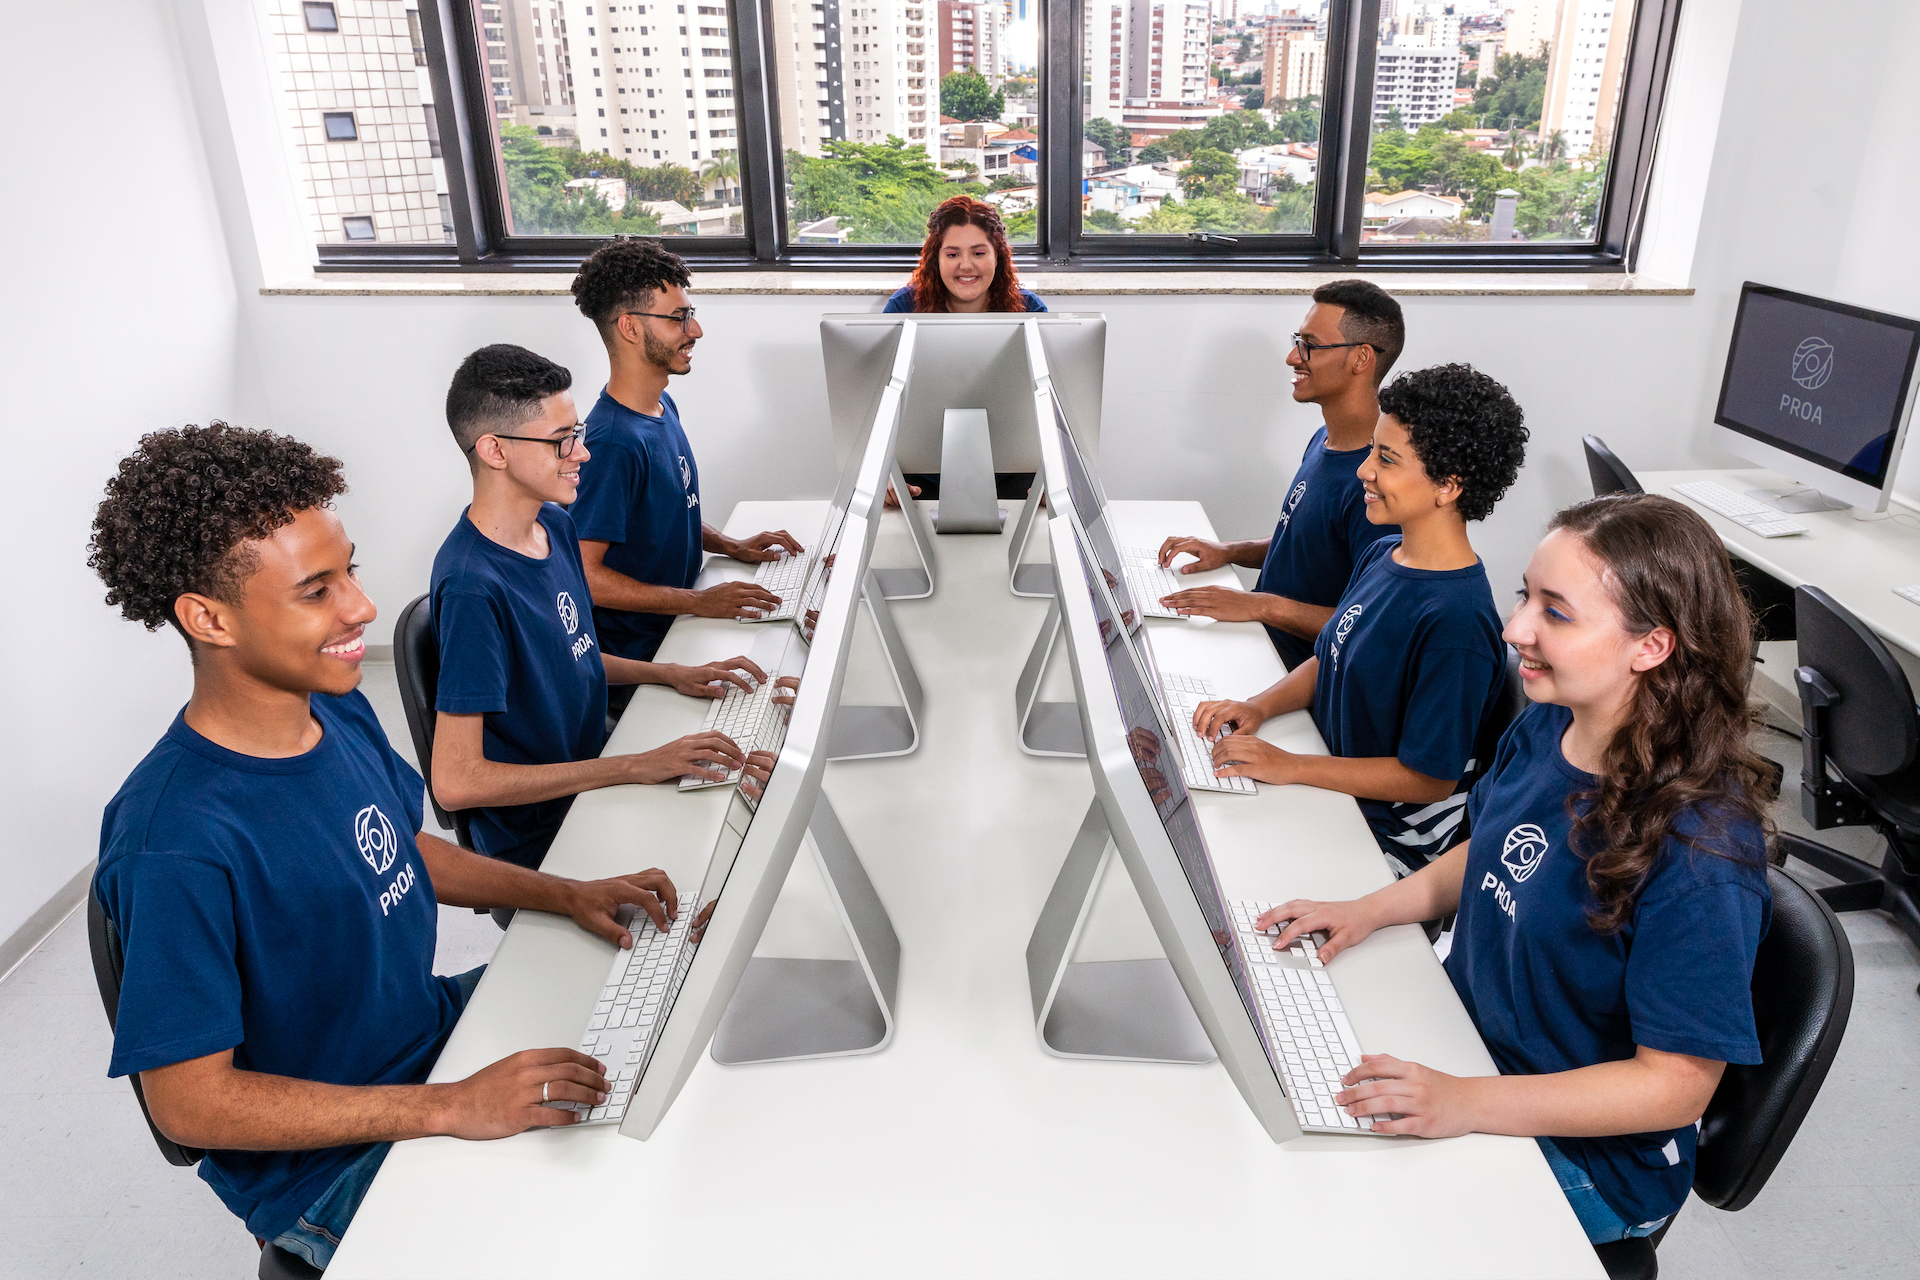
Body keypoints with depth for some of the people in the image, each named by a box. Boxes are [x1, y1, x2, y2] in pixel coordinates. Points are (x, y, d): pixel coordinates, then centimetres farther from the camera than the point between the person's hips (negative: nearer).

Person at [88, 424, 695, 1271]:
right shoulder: (178, 843, -30)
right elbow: (188, 1101, -24)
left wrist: (568, 896, -2)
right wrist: (450, 1108, -28)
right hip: (324, 1163, -7)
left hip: (432, 1023, 8)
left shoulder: (339, 709, -5)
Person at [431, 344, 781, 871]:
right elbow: (456, 782, -28)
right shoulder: (473, 586, -26)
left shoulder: (555, 526, 3)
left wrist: (672, 674, 3)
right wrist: (635, 767, -26)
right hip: (539, 842, -8)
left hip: (591, 770, 9)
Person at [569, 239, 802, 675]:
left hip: (675, 625, 9)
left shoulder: (662, 406, 8)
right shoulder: (614, 442, -24)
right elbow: (583, 574, -26)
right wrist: (699, 601, -24)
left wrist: (729, 545, 7)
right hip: (641, 656, -9)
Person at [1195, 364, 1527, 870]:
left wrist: (1290, 767, -23)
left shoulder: (1455, 621, -26)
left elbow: (1430, 779, -21)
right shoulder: (1383, 554, 2)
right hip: (1326, 789, 8)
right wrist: (1261, 705, -4)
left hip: (1384, 844, -8)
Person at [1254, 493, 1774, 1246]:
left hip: (1583, 1161, -7)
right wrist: (1369, 911, -2)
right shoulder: (1542, 728, -7)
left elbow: (1678, 1082, -24)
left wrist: (1467, 1105, -33)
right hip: (1464, 1040, 7)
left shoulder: (1699, 850, -30)